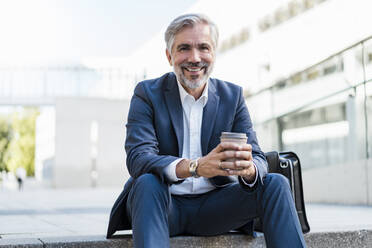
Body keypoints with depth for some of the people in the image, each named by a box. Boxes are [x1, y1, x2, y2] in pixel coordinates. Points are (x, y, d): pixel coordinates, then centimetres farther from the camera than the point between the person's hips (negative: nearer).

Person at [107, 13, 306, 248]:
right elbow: (137, 158, -19)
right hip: (164, 205, -2)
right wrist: (196, 167, -38)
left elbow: (259, 160, -4)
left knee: (275, 184, -17)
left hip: (212, 206, 3)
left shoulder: (233, 95, 4)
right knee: (147, 182, -33)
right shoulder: (148, 93, -5)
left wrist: (248, 169, -31)